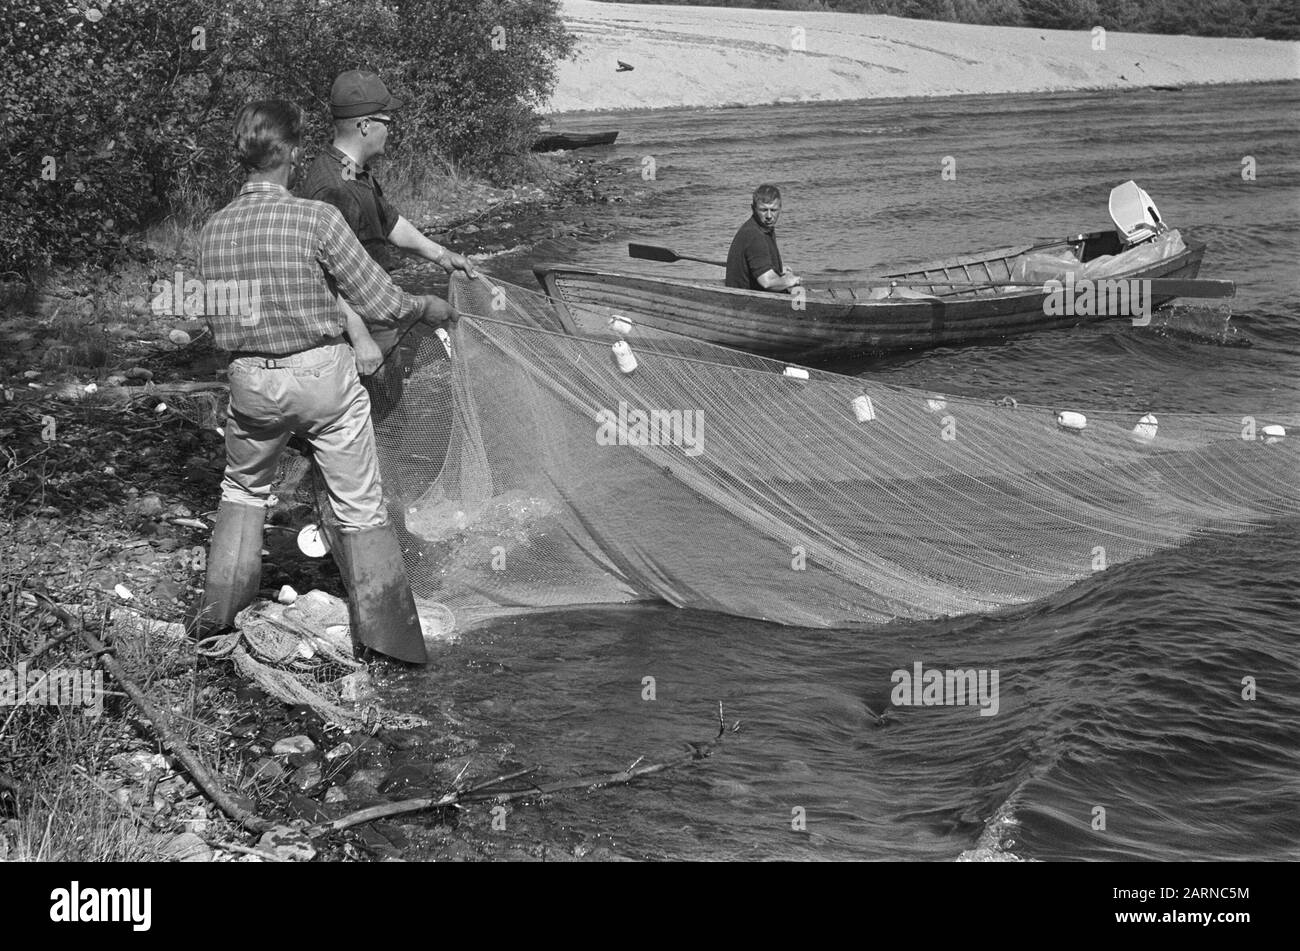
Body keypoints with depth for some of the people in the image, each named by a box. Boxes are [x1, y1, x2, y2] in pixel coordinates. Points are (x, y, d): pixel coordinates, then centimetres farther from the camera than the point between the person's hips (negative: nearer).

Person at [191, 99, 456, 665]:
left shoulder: (213, 231, -2)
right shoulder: (317, 219, -17)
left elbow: (215, 322, 9)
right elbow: (379, 304, -13)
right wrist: (428, 309, 6)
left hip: (251, 382, 4)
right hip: (322, 374, -4)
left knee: (243, 489, 27)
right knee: (360, 506, 7)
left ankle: (217, 611, 29)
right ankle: (388, 636, 11)